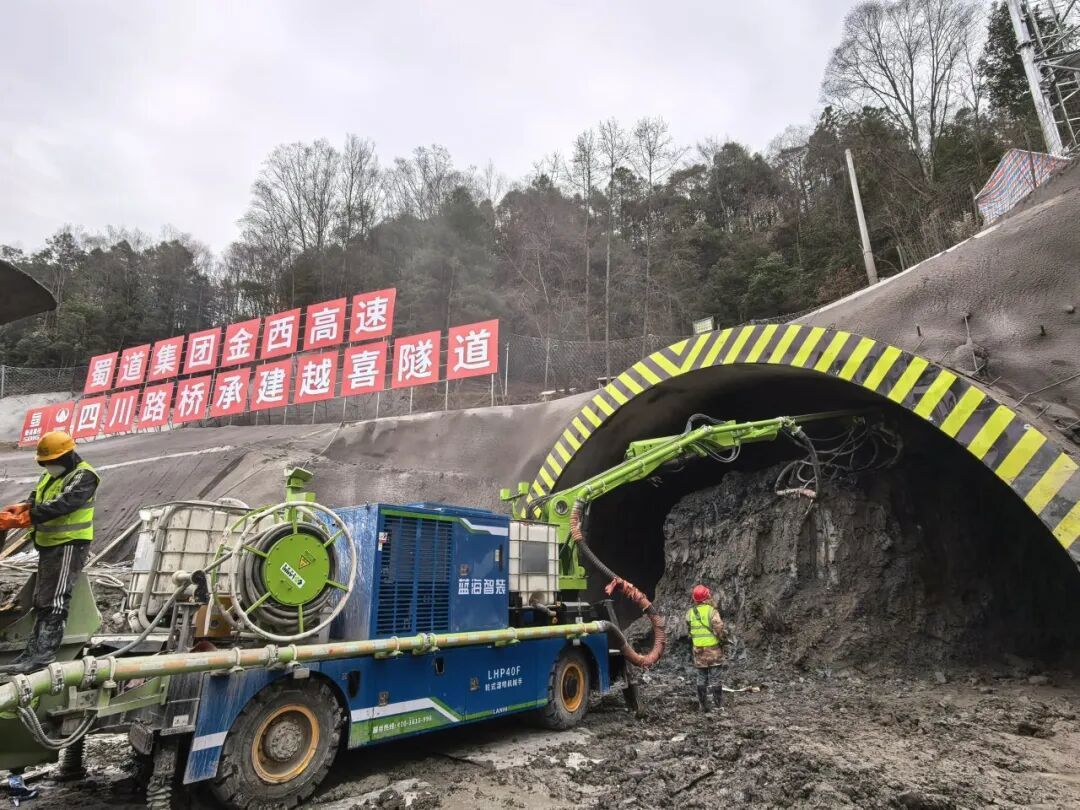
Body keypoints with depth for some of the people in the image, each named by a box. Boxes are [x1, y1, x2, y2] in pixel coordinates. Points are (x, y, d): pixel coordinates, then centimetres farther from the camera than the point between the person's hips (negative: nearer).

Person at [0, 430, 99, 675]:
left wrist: (23, 518, -29)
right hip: (49, 544, 10)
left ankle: (44, 653, -13)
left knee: (55, 600, -13)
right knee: (41, 599, 15)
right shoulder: (49, 476, 16)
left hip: (70, 544, -10)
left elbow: (61, 505, -26)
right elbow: (35, 501, 12)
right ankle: (34, 650, 24)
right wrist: (20, 508, -11)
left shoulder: (84, 476, -15)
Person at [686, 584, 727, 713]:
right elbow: (719, 629, -19)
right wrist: (724, 637, 1)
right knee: (715, 677, 9)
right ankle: (719, 703, 18)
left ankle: (704, 706, 15)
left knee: (701, 678, 11)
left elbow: (688, 631, 7)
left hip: (698, 650, 3)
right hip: (714, 649, -3)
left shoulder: (690, 613, -1)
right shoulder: (712, 611, -16)